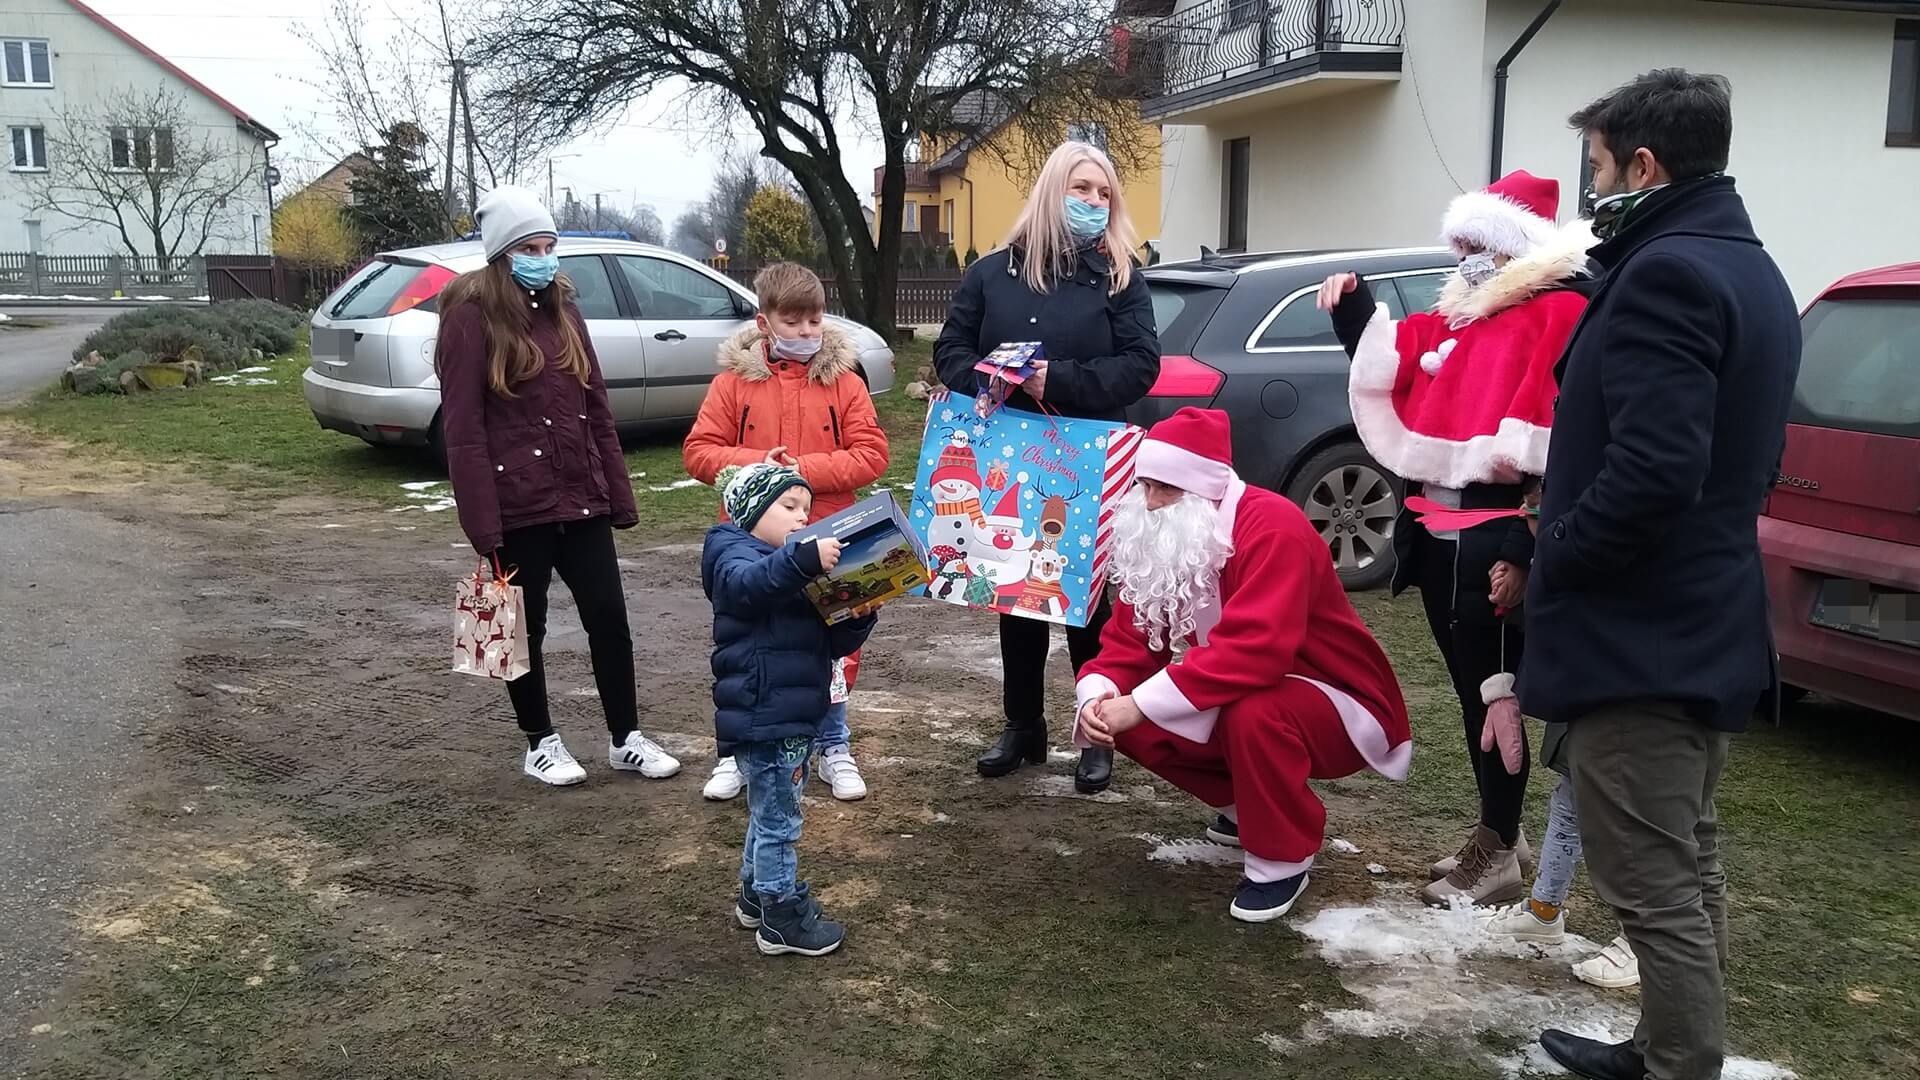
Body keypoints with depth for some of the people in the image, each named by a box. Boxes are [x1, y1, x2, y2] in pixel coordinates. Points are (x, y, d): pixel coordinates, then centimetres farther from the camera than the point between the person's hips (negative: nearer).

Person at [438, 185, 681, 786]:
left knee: (608, 617, 6)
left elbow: (596, 409, 13)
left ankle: (625, 739, 19)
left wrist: (619, 495, 9)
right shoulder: (472, 315, -8)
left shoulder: (562, 309, 11)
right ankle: (540, 743, 24)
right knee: (526, 628, 9)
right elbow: (462, 426, -13)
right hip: (517, 505, -5)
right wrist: (482, 520, -18)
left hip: (580, 497, 5)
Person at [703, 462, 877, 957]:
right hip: (764, 718, -10)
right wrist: (805, 559, -51)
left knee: (770, 812, 23)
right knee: (778, 818, 0)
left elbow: (836, 642, 13)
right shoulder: (737, 557, -9)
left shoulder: (794, 565, 18)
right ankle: (782, 920, 12)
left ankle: (757, 893, 38)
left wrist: (858, 616, -8)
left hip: (793, 716, 10)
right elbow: (750, 583, -37)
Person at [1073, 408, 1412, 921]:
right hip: (1238, 703, 8)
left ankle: (1282, 860, -12)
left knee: (1252, 713, -38)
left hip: (1342, 708, -8)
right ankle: (1250, 806, 13)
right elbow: (1130, 639, -4)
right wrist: (1099, 697, -26)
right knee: (1129, 720, -9)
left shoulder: (1273, 529, -29)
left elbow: (1252, 652, -40)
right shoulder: (1158, 535, -4)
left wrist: (1141, 704, -39)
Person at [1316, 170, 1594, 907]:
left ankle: (1499, 856, 15)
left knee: (1494, 696, 1)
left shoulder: (1558, 315, -12)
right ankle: (1498, 834, 31)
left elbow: (1551, 448, -20)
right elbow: (1393, 369, 31)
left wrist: (1523, 552, -25)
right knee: (1470, 692, 16)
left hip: (1492, 546, -9)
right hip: (1438, 539, 9)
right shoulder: (1457, 316, 16)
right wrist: (1355, 312, 15)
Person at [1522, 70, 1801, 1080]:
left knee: (1653, 888, -1)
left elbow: (1650, 472, -29)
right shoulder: (1750, 273, 14)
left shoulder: (1665, 274, -19)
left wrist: (1547, 559, -13)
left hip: (1638, 634, -11)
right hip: (1705, 625, 11)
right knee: (1688, 872, 20)